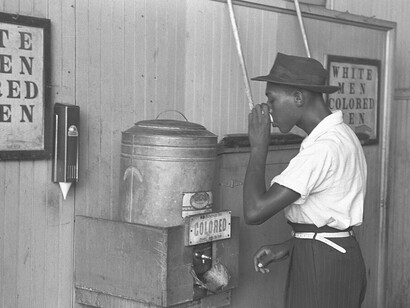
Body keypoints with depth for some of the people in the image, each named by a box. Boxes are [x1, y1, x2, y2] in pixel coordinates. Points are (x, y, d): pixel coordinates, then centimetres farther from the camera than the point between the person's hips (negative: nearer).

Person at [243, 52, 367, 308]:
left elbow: (254, 212, -27)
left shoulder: (323, 148, -23)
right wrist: (288, 247, 9)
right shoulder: (340, 134, 9)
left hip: (321, 266, -9)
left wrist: (259, 146, -17)